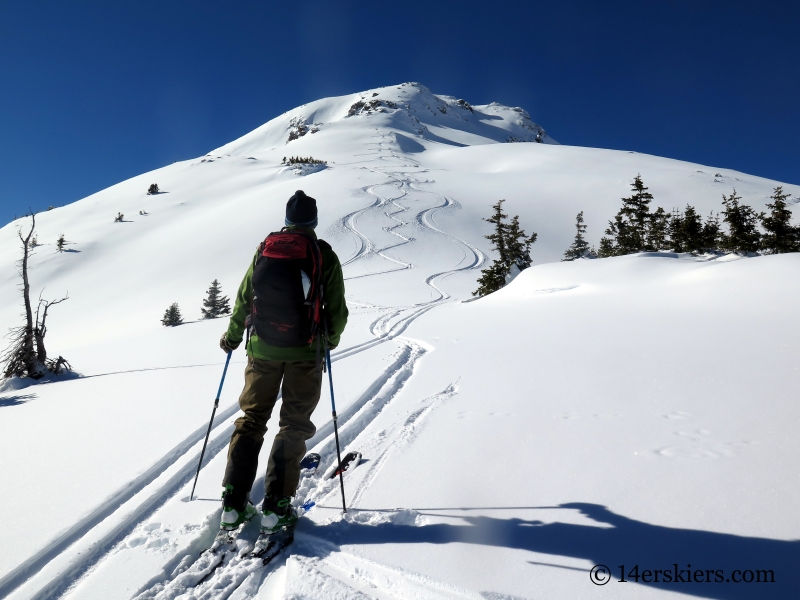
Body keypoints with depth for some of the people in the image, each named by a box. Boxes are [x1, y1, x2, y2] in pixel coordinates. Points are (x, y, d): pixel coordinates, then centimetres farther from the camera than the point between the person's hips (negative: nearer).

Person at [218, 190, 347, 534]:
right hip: (305, 351, -2)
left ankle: (233, 505, 15)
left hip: (263, 348, 3)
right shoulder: (325, 255, -2)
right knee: (294, 425, 8)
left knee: (251, 419, 13)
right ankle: (275, 508, 8)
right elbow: (337, 310, -1)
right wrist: (331, 339, 18)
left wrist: (233, 336, 24)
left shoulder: (265, 249, 5)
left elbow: (243, 299, 9)